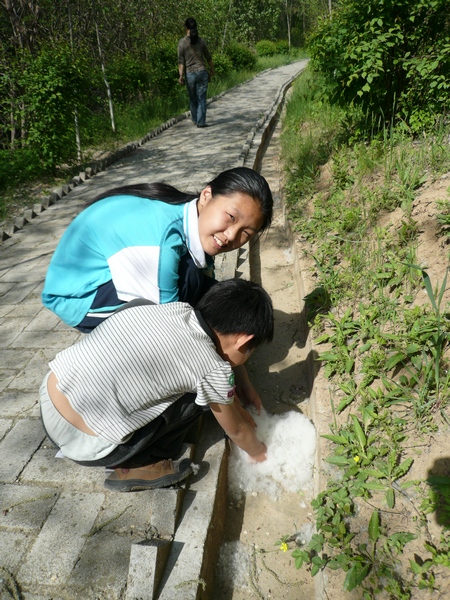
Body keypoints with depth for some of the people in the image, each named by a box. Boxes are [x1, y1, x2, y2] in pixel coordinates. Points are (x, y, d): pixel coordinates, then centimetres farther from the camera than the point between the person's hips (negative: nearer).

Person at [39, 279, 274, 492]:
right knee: (198, 397, 3)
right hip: (83, 442, -7)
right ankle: (136, 467, 11)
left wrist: (238, 408, 36)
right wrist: (258, 452, 30)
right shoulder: (213, 368, -11)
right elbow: (236, 431, 9)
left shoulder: (178, 308, 5)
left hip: (48, 397, 7)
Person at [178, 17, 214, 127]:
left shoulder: (182, 42, -3)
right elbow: (208, 57, 7)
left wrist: (181, 75, -9)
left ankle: (195, 120, 27)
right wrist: (212, 70, 19)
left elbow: (181, 61, -9)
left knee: (192, 99, 14)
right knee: (201, 98, 2)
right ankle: (201, 122, -4)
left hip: (189, 74, 0)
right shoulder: (201, 40, 0)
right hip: (202, 72, 0)